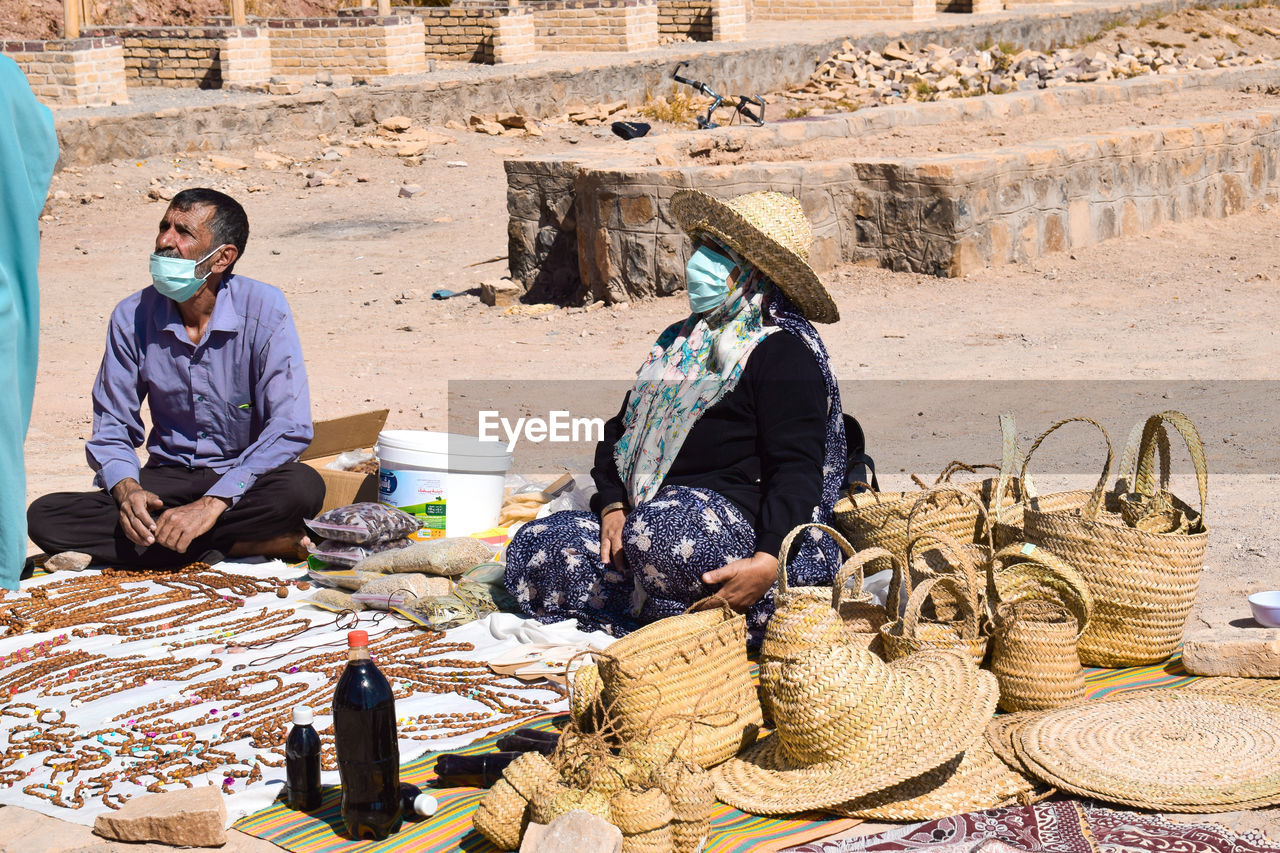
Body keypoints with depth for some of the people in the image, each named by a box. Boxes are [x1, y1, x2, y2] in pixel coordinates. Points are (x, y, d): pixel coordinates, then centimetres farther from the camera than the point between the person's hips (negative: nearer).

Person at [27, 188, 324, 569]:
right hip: (168, 478, 4)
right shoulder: (132, 317, -1)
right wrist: (127, 490, -19)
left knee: (303, 487, -37)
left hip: (246, 479, -4)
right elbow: (112, 426, 4)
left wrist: (211, 504, -27)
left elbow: (290, 427, -18)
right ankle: (256, 543, -23)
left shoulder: (263, 310, -12)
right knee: (45, 517, -22)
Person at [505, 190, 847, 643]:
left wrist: (768, 562, -31)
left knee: (661, 526, -41)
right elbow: (622, 431, 22)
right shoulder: (679, 340, 21)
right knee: (530, 549, -9)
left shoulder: (784, 353, -7)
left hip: (740, 526, -8)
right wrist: (613, 505, 2)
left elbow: (797, 469, -17)